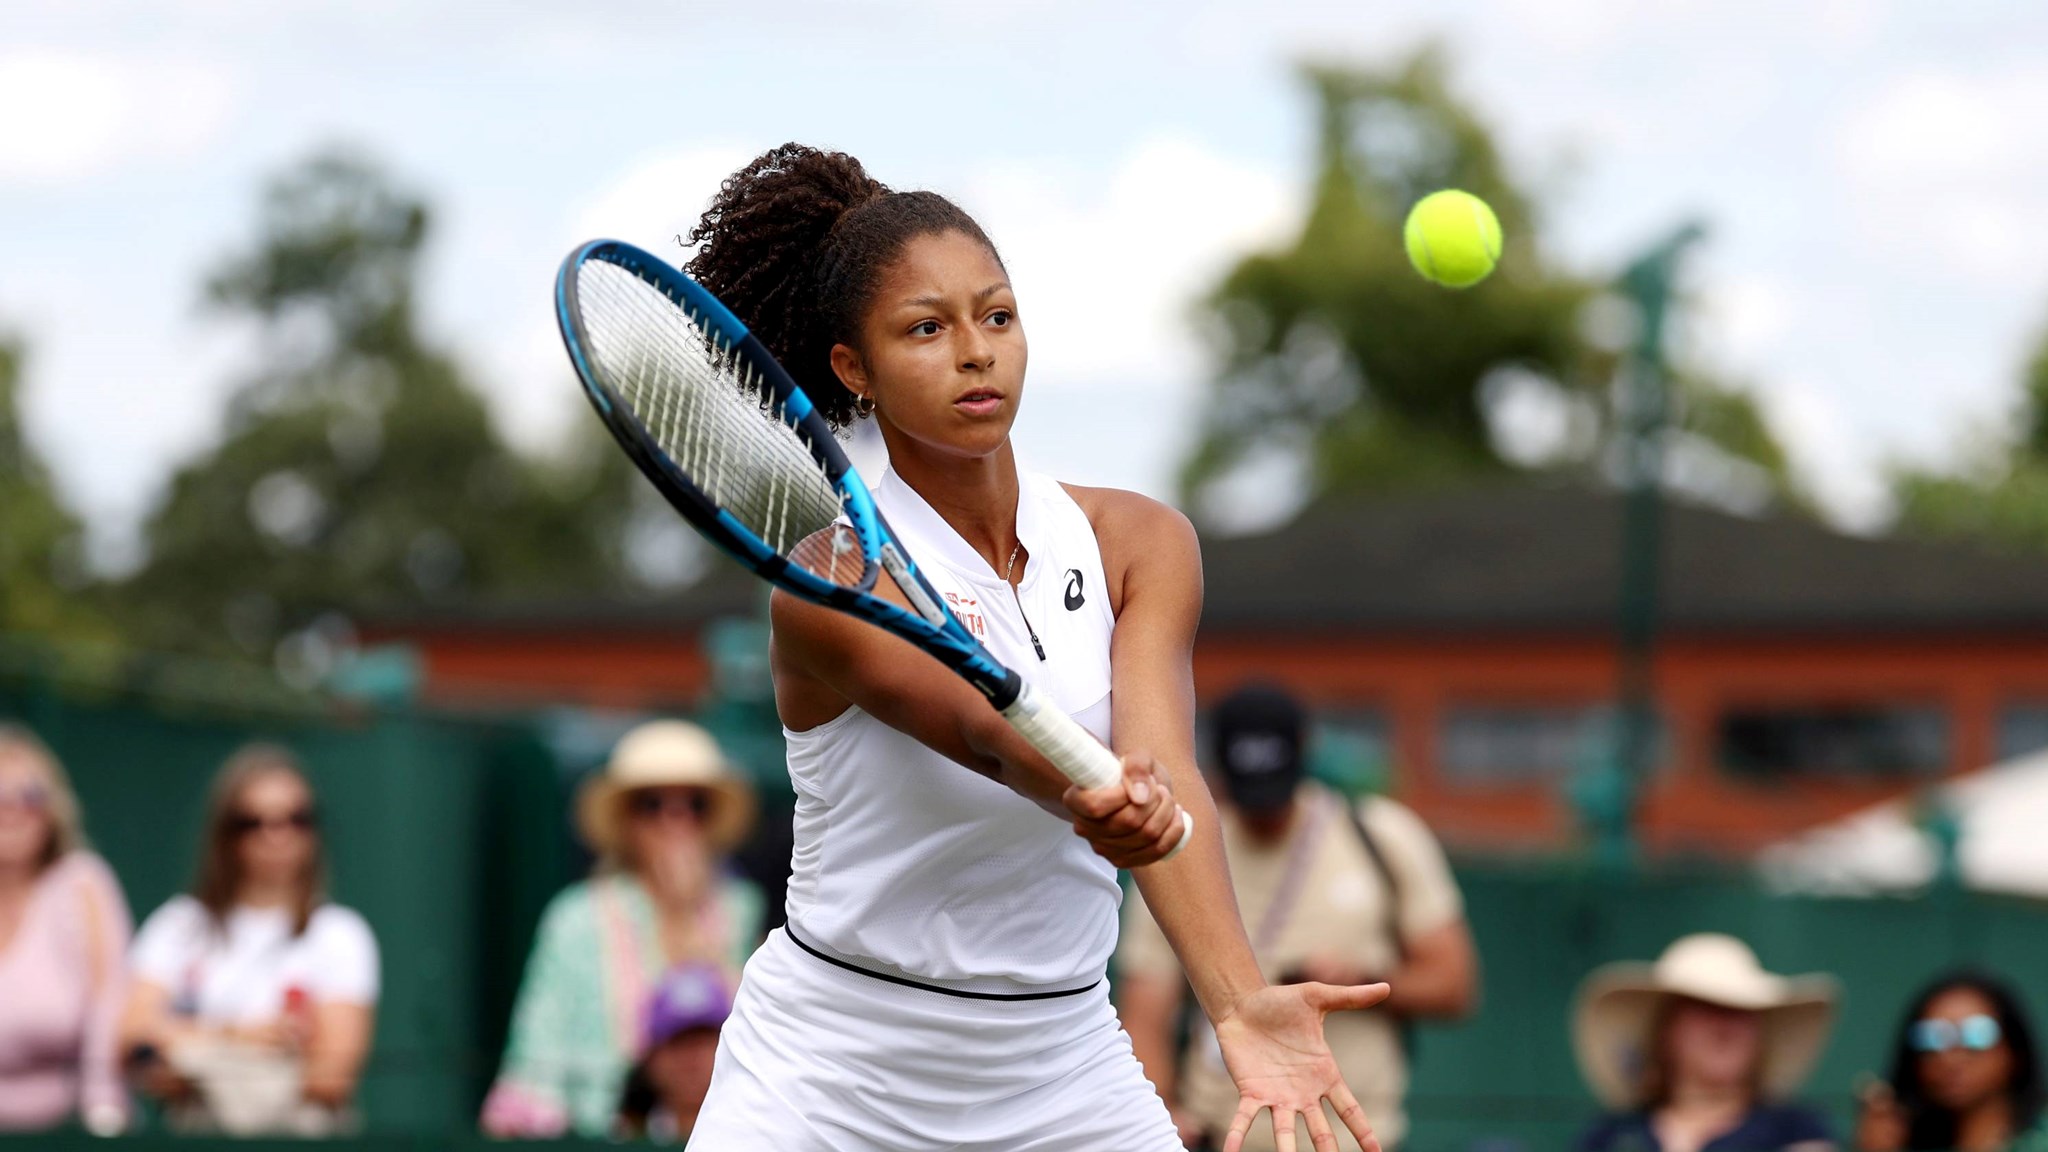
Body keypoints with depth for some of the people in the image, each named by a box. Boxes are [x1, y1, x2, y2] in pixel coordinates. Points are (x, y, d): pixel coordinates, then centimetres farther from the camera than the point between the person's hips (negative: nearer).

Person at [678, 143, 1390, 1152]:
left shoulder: (1137, 544, -2)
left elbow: (1161, 766, -17)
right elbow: (978, 730, -29)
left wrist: (1241, 1004, -34)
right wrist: (1084, 799, -52)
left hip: (1061, 1066, 3)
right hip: (830, 1070, -3)